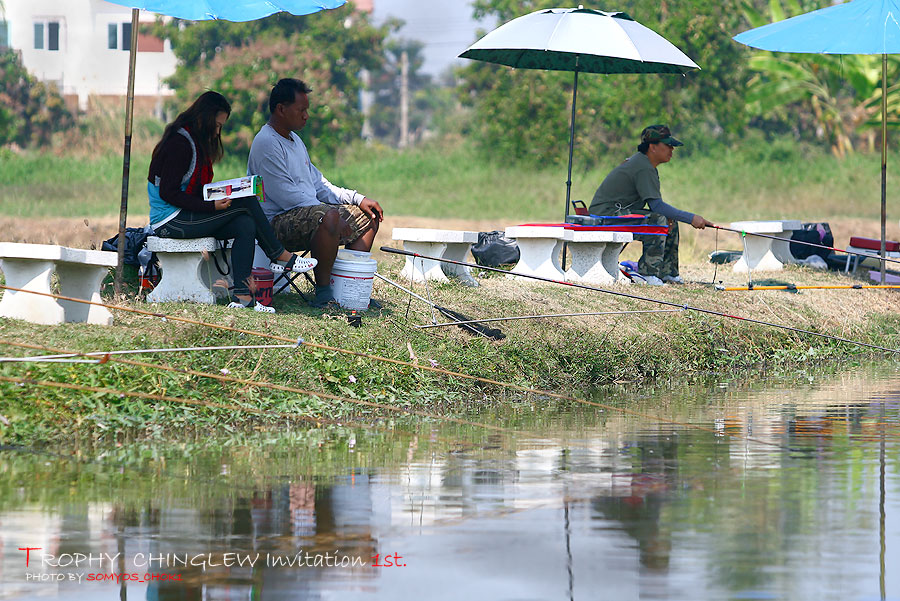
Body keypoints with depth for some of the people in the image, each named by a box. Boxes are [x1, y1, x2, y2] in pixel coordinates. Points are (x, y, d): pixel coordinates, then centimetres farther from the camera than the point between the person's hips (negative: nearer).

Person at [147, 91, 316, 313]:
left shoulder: (196, 142, 16)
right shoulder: (179, 144, -16)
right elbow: (168, 193, -21)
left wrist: (220, 197, 2)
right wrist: (211, 206, -23)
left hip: (187, 216, 10)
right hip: (170, 222, -10)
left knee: (245, 225, -13)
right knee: (246, 202, -14)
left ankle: (242, 295, -21)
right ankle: (281, 257, 0)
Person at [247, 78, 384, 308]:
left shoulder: (295, 140, 20)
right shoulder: (266, 143, -14)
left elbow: (318, 184, 25)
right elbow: (287, 196, -21)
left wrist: (357, 199, 11)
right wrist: (334, 217, -23)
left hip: (309, 210, 11)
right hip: (279, 221, -11)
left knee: (367, 216, 12)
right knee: (328, 216, -38)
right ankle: (323, 291, -29)